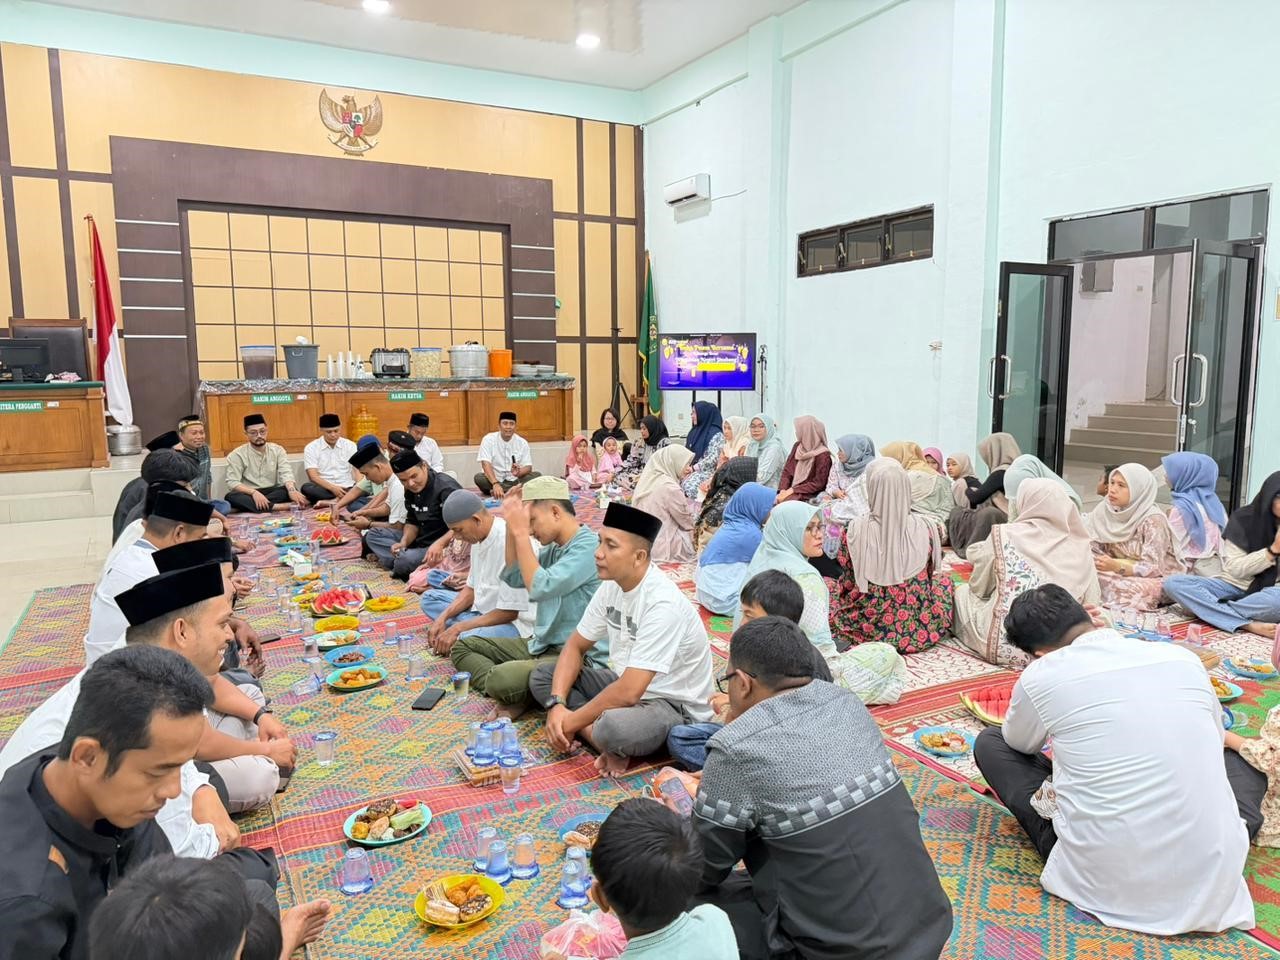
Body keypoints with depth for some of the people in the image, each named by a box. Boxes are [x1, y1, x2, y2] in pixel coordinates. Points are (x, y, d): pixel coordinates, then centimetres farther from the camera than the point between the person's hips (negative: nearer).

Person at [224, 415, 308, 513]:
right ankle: (279, 507, -41)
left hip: (273, 493, 2)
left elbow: (286, 473, -9)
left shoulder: (278, 450, 6)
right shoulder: (237, 455, -1)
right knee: (231, 497, -33)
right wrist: (254, 492, -30)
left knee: (294, 489, -27)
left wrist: (291, 490, -32)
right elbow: (232, 482, -11)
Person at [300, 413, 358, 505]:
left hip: (348, 489, 1)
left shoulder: (350, 445, 7)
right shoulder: (311, 448, 1)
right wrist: (332, 488, -24)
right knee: (306, 488, -33)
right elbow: (313, 476, -8)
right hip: (324, 489, -1)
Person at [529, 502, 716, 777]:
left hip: (673, 704, -9)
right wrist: (557, 704, -10)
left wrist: (571, 722, -18)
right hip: (627, 686, 9)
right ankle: (610, 744, -13)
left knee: (613, 729, -40)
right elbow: (575, 646, 6)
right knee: (542, 677, 1)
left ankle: (611, 743, -5)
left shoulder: (662, 604, -29)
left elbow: (630, 692, -31)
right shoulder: (611, 585, -3)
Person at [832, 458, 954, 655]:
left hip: (867, 627, -1)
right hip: (919, 631, 2)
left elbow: (847, 583, -5)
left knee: (827, 583, 26)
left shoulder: (856, 529, -16)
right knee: (944, 578, 28)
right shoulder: (926, 527, -12)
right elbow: (930, 574, 5)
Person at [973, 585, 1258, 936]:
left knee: (989, 743, 15)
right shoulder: (1183, 657, 3)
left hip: (1104, 883, -3)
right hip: (1212, 880, 4)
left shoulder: (1041, 675, -7)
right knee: (1236, 754, 34)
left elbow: (1020, 744, 14)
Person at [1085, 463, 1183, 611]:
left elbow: (1152, 568, -22)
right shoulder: (1108, 510, -3)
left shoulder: (1153, 520, -19)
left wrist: (1116, 566, -36)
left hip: (1158, 579, -5)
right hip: (1120, 574, 5)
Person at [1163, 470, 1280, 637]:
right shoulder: (1243, 518, -3)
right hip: (1235, 586, 2)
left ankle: (1204, 609, -26)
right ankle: (1250, 624, -35)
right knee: (1172, 583, -26)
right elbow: (1234, 569, -6)